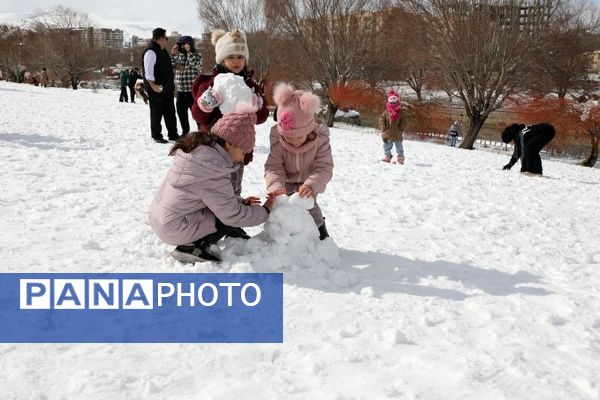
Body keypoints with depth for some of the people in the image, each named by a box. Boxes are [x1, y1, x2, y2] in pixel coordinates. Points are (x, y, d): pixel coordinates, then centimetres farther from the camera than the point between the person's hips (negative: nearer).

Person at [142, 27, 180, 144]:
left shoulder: (163, 51, 16)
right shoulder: (151, 51, -14)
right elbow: (148, 71, -21)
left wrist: (171, 83, 18)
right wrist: (153, 85, -27)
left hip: (167, 88, 9)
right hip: (156, 89, -9)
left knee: (170, 112, 12)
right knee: (156, 113, 0)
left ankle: (173, 134, 20)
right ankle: (156, 136, 9)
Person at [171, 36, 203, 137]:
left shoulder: (197, 55, -3)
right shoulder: (179, 55, 12)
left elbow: (196, 64, -24)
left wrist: (188, 51, -19)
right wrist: (173, 54, -5)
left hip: (192, 89, -6)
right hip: (180, 89, 6)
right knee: (181, 111, 10)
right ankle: (185, 131, 23)